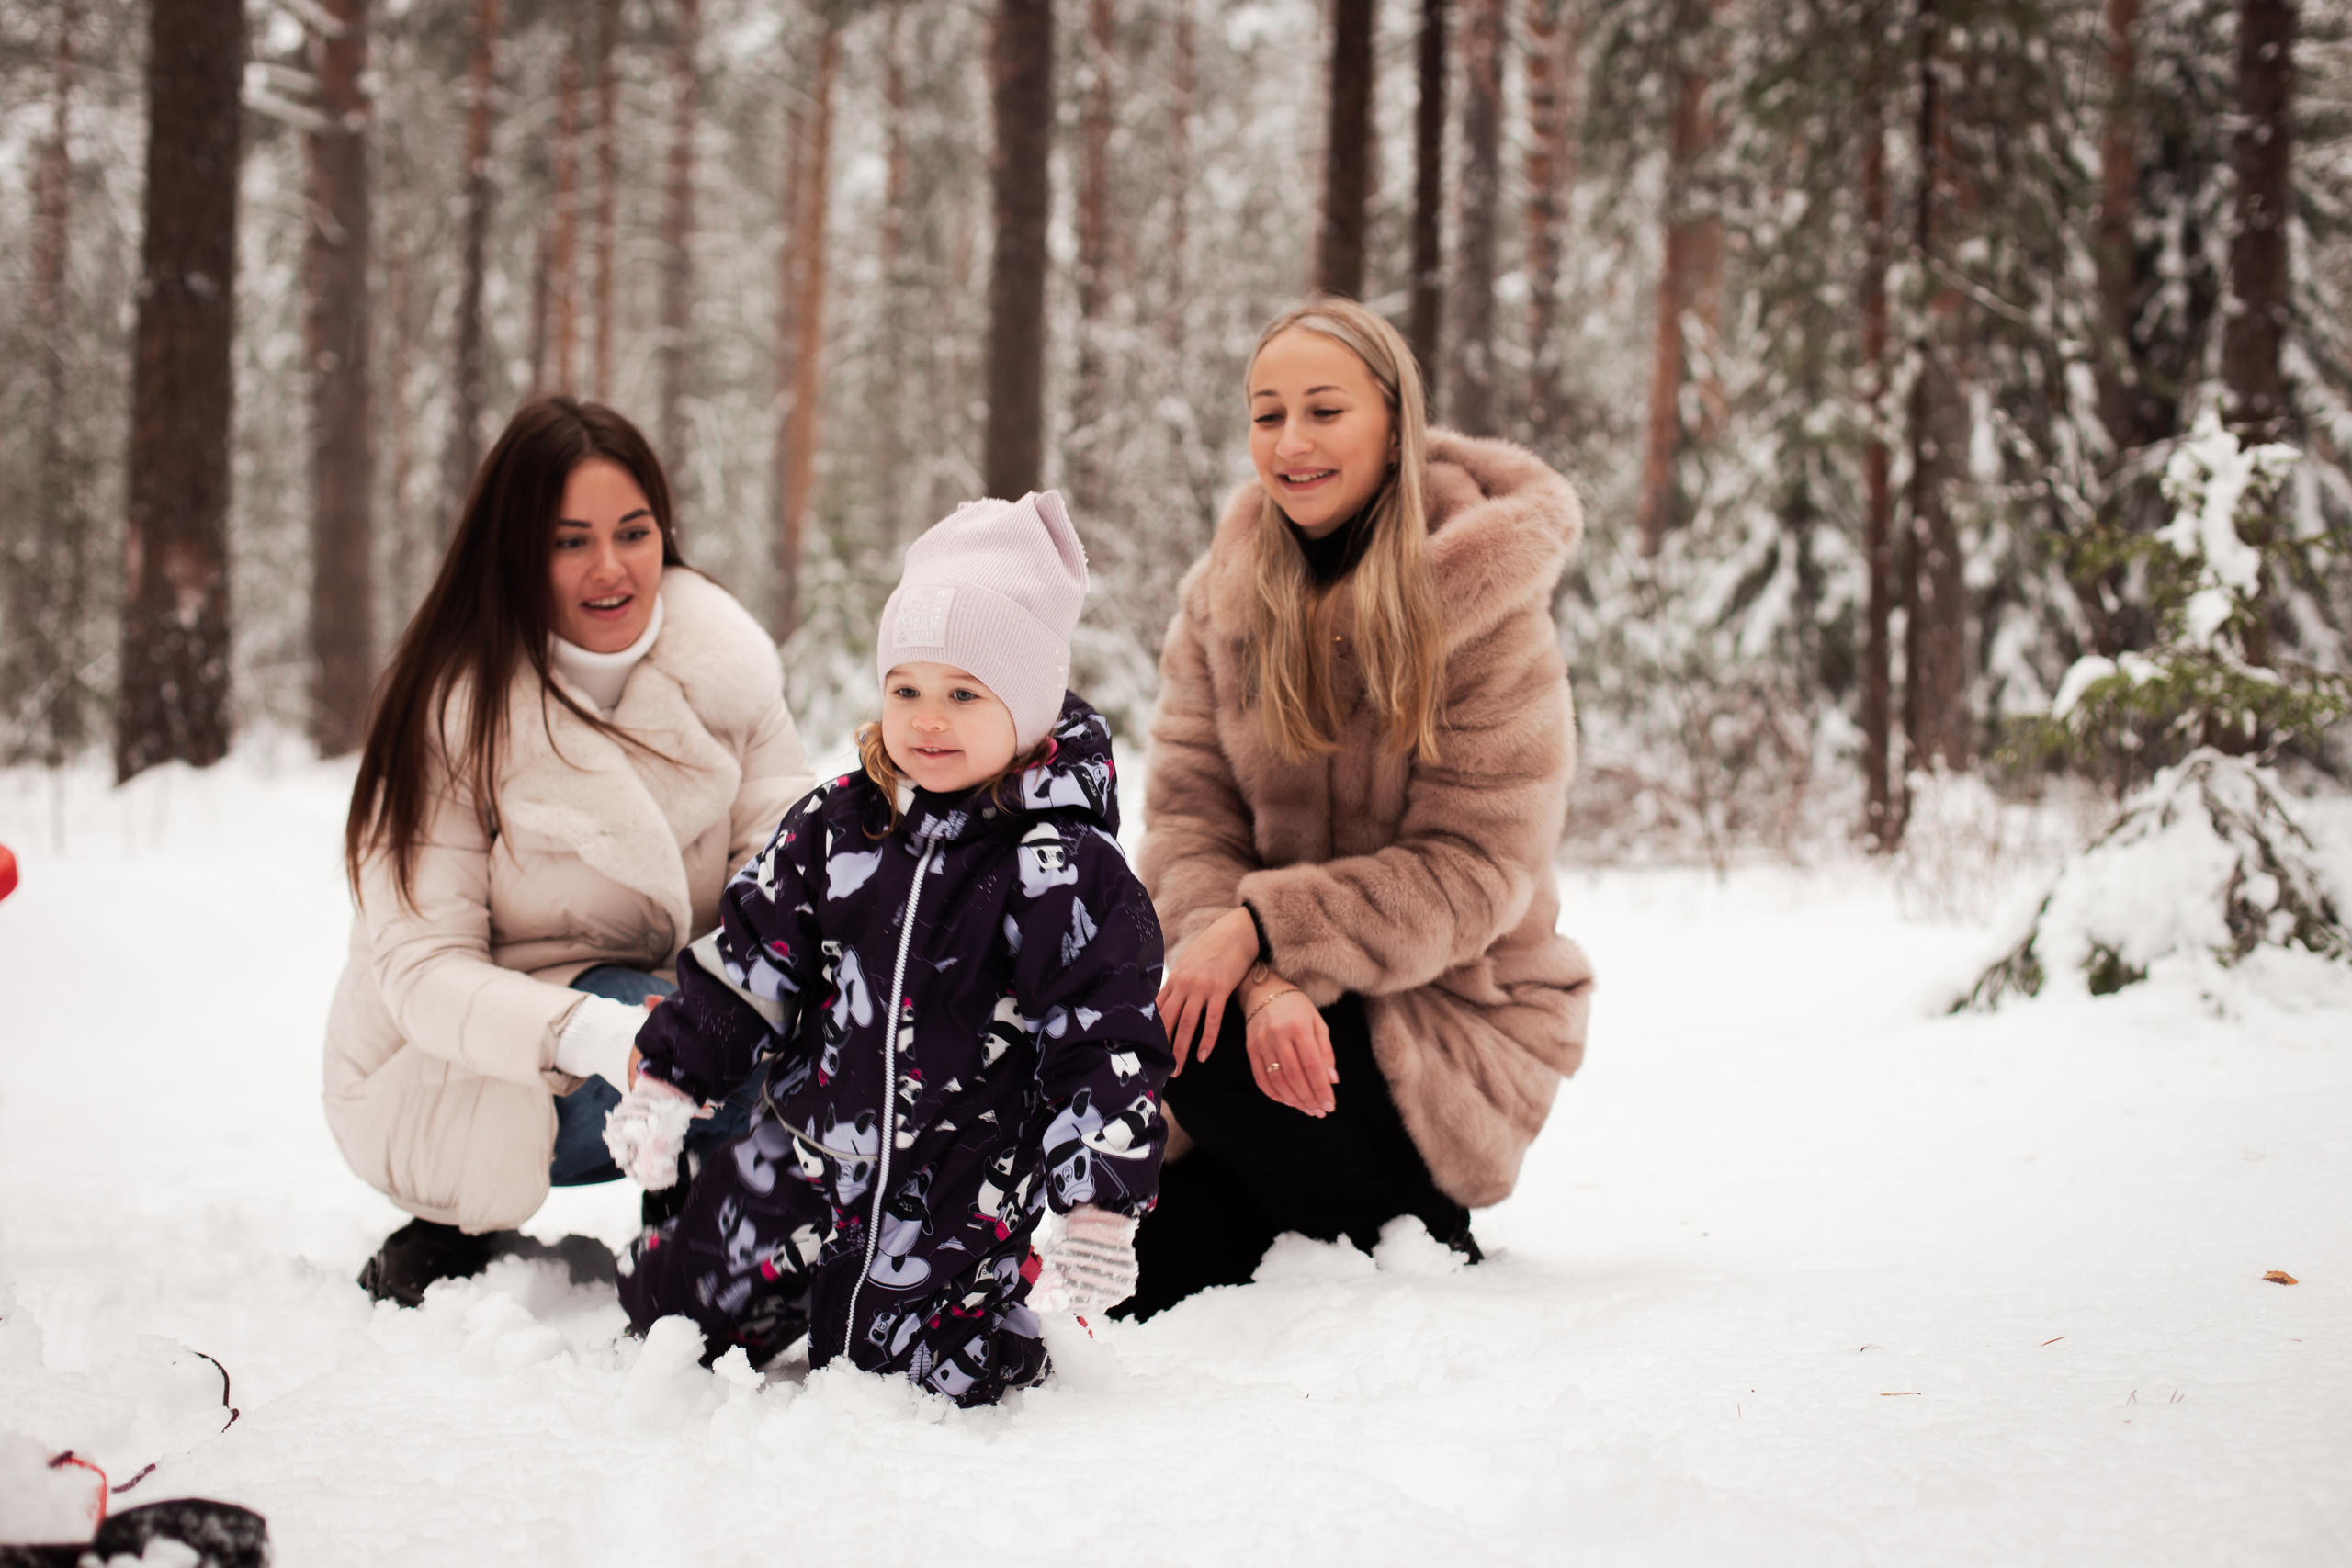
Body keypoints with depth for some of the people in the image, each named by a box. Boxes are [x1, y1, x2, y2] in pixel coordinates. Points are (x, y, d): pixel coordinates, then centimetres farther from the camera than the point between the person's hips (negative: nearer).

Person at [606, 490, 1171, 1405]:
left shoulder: (1071, 874, -15)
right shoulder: (834, 828, -1)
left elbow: (1107, 1049, -15)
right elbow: (744, 963, 8)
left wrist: (1101, 1210, -19)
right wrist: (668, 1081, 4)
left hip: (959, 1193, -5)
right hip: (800, 1156, 5)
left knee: (924, 1375, -6)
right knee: (670, 1314, 11)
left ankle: (1009, 1292, 23)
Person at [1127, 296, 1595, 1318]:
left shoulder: (1489, 610, -14)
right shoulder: (1222, 594, 0)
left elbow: (1472, 871, -17)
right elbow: (1186, 818, -5)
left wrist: (1266, 930, -28)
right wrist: (1264, 979, -25)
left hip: (1456, 1017, -5)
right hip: (1288, 1008, 5)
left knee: (1188, 1043, -30)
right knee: (1133, 1284, -9)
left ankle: (1420, 1246, -2)